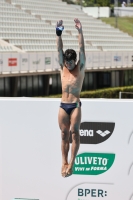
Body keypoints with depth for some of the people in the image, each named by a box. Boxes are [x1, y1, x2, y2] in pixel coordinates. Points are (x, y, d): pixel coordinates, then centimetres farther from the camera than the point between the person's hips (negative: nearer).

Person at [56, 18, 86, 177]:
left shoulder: (80, 68, 3)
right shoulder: (63, 68, 10)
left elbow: (81, 49, -7)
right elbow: (59, 50, 0)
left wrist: (80, 32, -16)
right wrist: (58, 34, -11)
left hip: (75, 105, -3)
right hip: (63, 106, 3)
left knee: (74, 131, -11)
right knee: (64, 134, 3)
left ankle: (71, 163, -11)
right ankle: (64, 163, 6)